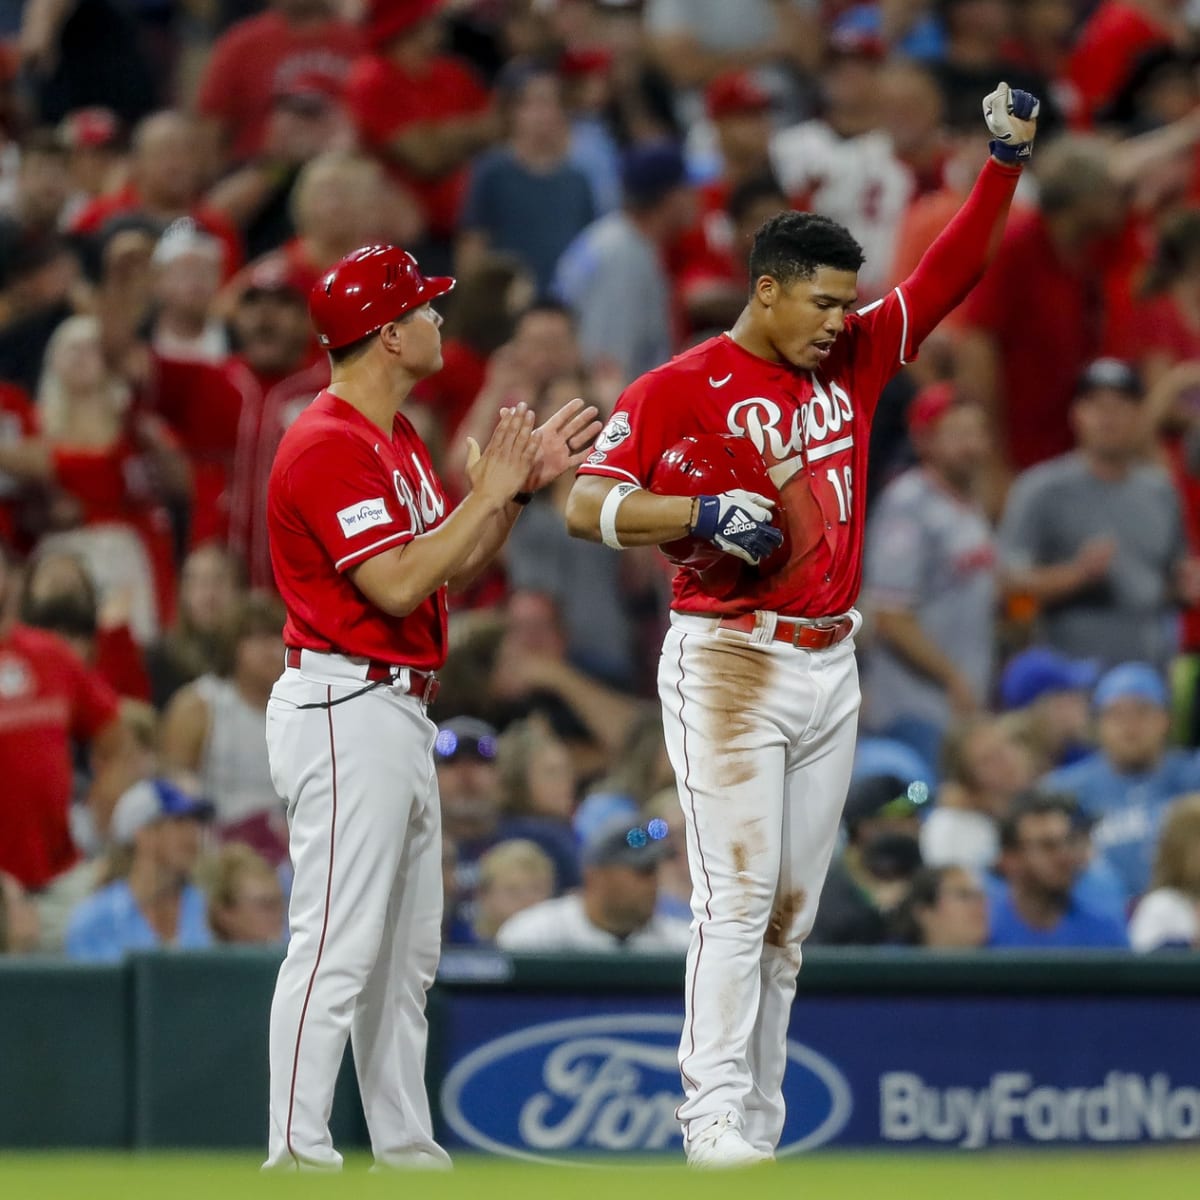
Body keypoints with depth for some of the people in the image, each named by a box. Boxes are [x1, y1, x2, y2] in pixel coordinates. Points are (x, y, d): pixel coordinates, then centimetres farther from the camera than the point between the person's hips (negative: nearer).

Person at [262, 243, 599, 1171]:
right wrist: (487, 492, -16)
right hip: (344, 709, -11)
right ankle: (298, 1158, -11)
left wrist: (524, 484, 9)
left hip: (400, 710, 11)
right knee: (338, 946, -12)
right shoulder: (329, 446, -17)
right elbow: (397, 586, -23)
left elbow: (453, 569, 19)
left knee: (409, 950, 14)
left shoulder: (397, 437, 16)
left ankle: (407, 1148, 20)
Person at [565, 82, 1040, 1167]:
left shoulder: (853, 359, 12)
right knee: (737, 895, -13)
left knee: (793, 909, 7)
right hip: (730, 662, -6)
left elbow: (950, 273, 14)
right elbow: (588, 506, -10)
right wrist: (705, 515, -22)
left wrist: (1006, 162, 3)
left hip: (832, 666, 7)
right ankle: (714, 1120, -14)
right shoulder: (681, 387, -6)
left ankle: (758, 1128, 10)